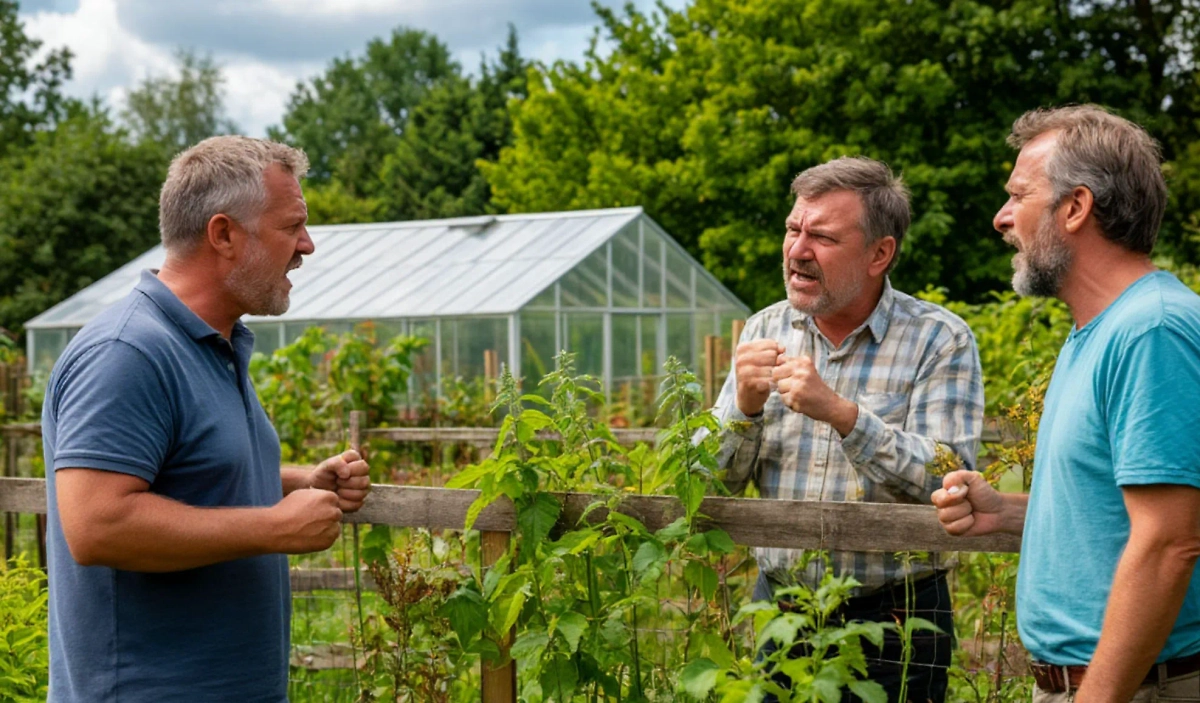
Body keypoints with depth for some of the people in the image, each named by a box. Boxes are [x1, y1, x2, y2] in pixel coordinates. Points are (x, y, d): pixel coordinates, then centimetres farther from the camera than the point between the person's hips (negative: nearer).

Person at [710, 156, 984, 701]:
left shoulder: (941, 341, -10)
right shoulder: (765, 330, 3)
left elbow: (950, 482, -21)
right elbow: (719, 480, 4)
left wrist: (840, 412, -28)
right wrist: (746, 406, -16)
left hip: (893, 618, -4)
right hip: (778, 608, 4)